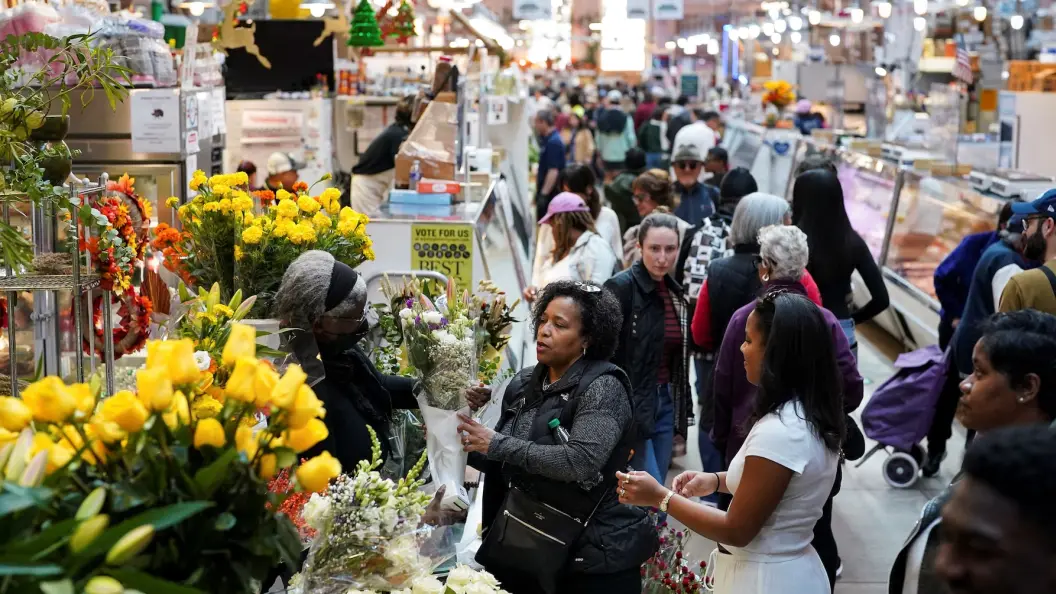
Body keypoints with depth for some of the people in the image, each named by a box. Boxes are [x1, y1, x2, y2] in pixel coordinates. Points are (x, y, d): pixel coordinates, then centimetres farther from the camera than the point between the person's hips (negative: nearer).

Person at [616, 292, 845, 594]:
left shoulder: (778, 433, -28)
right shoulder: (811, 416, 1)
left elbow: (737, 531, -21)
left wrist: (660, 497, -14)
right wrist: (717, 480, 5)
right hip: (793, 568, 9)